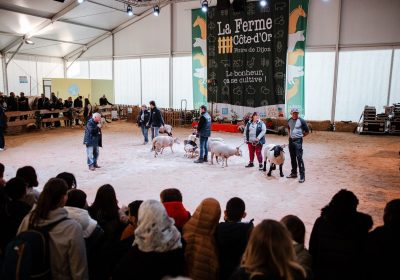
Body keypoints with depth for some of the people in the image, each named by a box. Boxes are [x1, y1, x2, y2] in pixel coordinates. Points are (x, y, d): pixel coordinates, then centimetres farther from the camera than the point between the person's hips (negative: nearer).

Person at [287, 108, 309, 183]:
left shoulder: (301, 121, -10)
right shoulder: (289, 120, 7)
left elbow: (307, 132, -2)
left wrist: (300, 136, 1)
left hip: (298, 141, -6)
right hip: (291, 140, 6)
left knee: (299, 158, -9)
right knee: (292, 158, 14)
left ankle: (302, 176, -6)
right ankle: (294, 173, 27)